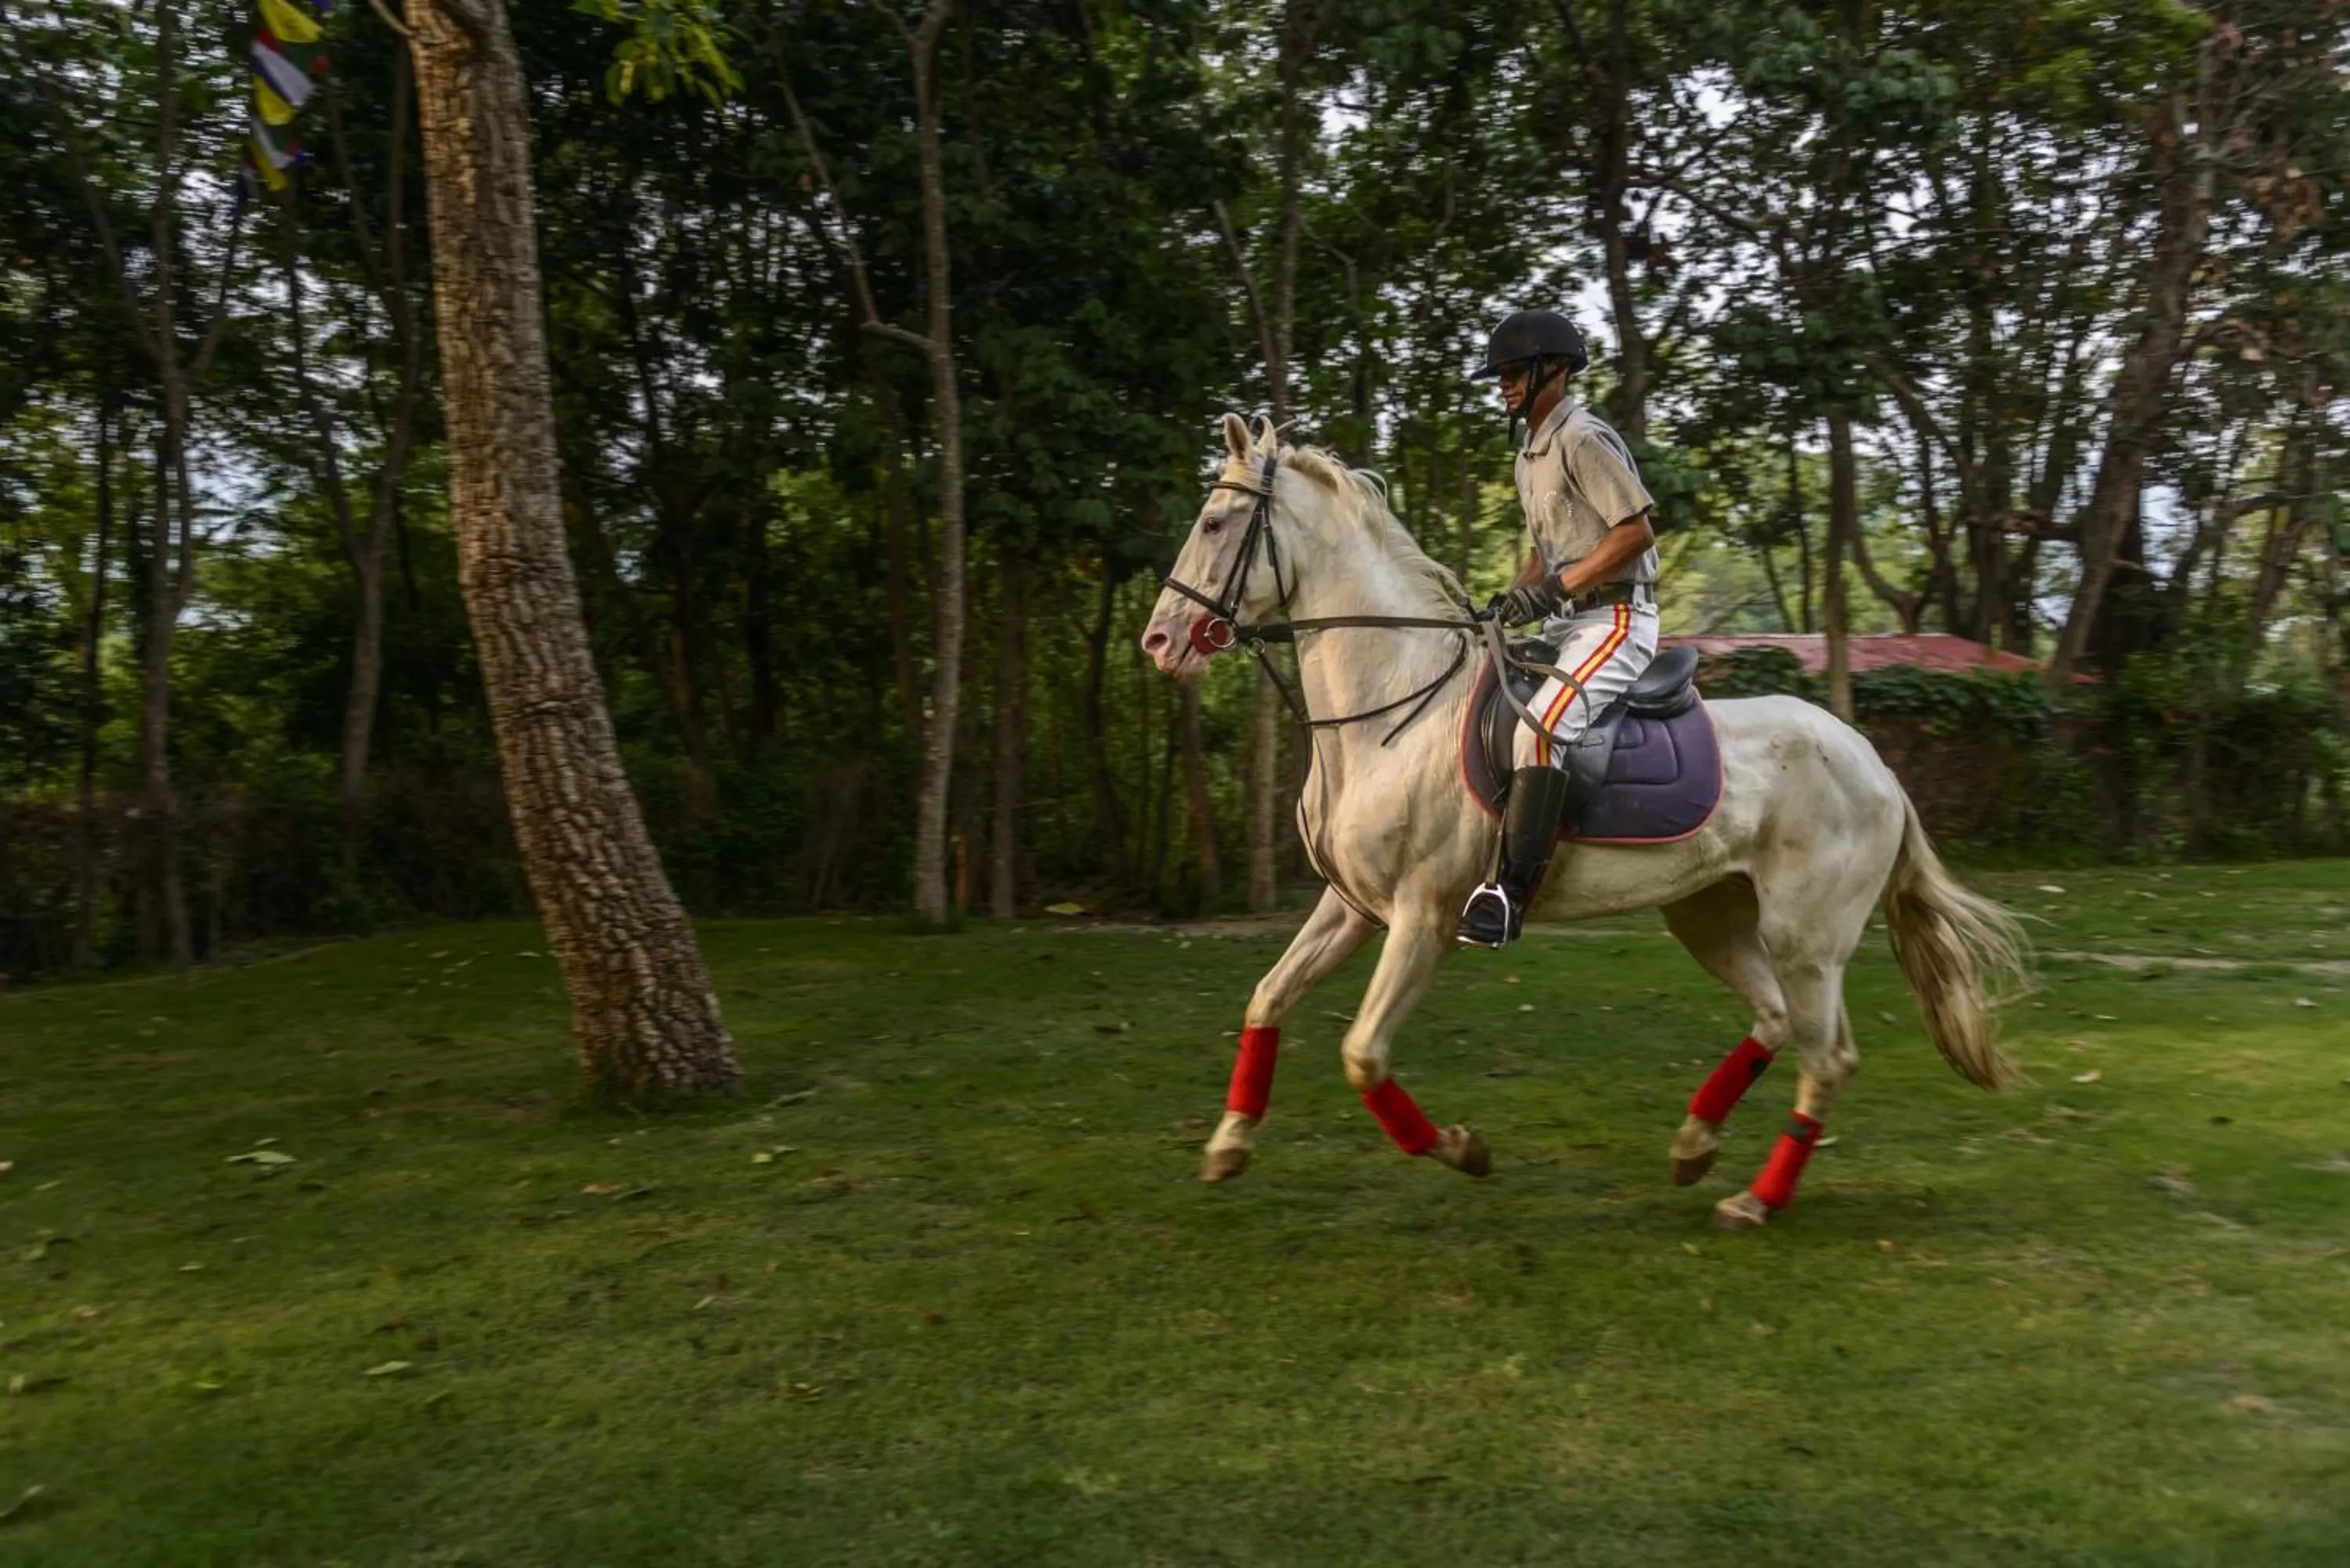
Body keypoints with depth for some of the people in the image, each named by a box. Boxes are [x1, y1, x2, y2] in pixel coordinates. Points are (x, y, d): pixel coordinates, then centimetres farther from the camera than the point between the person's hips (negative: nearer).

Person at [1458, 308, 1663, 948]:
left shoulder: (1584, 439, -11)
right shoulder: (1530, 457, 17)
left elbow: (1636, 533, -18)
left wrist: (1552, 590, -22)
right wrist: (1509, 599, 6)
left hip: (1616, 619, -11)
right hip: (1566, 625, 11)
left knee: (1537, 728, -30)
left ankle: (1511, 888, -30)